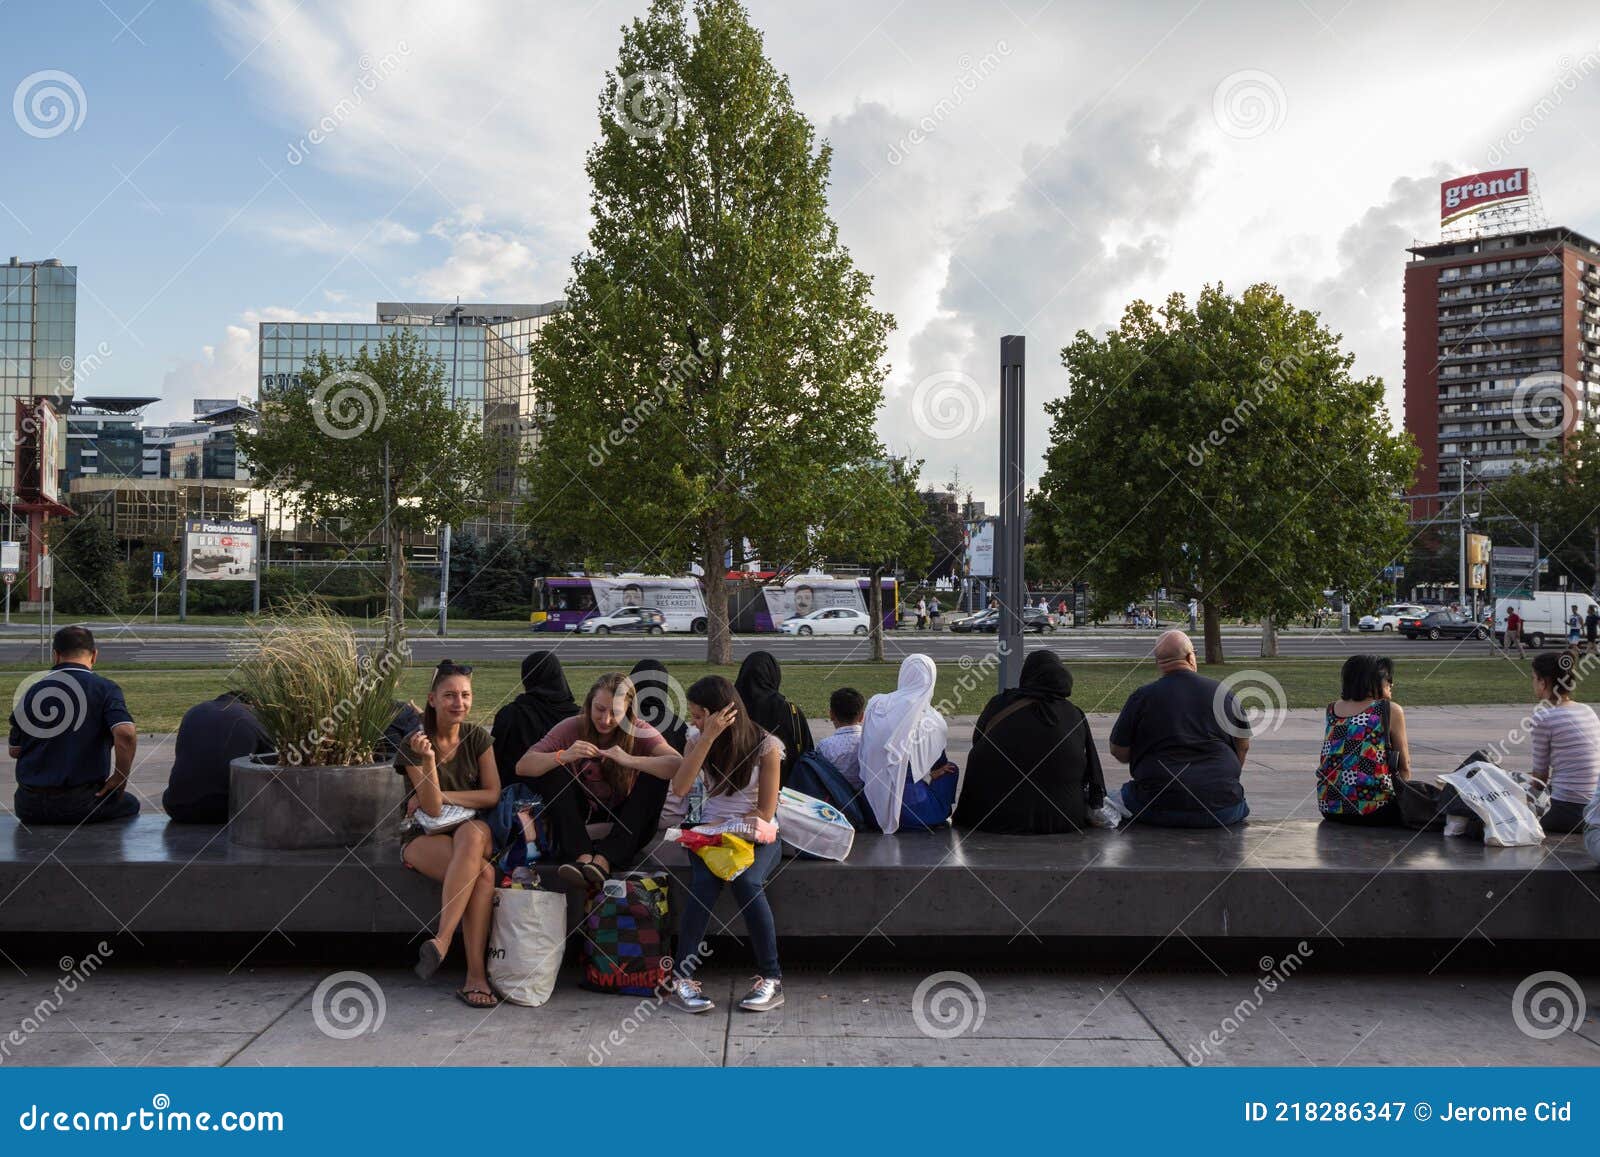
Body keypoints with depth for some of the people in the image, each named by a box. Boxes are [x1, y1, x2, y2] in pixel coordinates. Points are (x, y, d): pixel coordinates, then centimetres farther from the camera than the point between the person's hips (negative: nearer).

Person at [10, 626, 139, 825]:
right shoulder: (104, 688, -7)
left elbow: (15, 751, 12)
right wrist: (119, 779, -8)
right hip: (81, 804, -3)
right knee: (129, 804, 25)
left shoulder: (31, 691, 4)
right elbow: (126, 734, -22)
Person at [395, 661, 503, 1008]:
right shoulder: (414, 744, -8)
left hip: (475, 830, 3)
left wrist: (440, 796, -8)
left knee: (470, 834, -38)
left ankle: (442, 939, -40)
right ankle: (476, 975, -39)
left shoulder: (477, 737, 3)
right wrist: (428, 759, -30)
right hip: (424, 836, -3)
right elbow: (433, 808, -16)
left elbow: (493, 795, -2)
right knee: (483, 874, -36)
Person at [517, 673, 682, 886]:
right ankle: (582, 855, -32)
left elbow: (679, 765, -28)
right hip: (580, 820, 1)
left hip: (624, 825, -1)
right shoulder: (572, 728, -9)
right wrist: (562, 756, -34)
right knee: (552, 770, -19)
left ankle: (605, 858, -32)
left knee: (655, 775, -23)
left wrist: (630, 760, -40)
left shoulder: (640, 732, -12)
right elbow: (522, 766, -16)